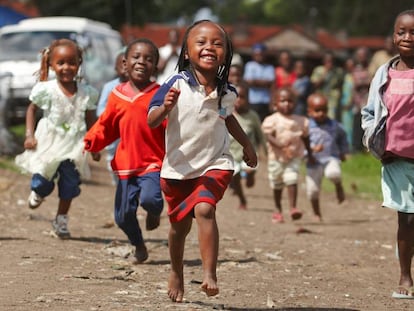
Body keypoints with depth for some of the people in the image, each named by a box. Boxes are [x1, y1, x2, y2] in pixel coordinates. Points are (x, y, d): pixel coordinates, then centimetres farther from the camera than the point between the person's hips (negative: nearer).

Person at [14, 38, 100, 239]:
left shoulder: (86, 93, -4)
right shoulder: (46, 90, -10)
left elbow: (90, 121, 7)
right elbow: (31, 109, 5)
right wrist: (29, 135, -3)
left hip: (73, 147, 1)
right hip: (48, 145, -1)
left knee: (70, 185, 1)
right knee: (42, 183, 0)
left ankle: (61, 221, 20)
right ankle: (38, 193, 38)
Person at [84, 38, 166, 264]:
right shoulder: (117, 96, 6)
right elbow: (105, 127, 12)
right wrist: (89, 142, -5)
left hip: (153, 163, -4)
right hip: (126, 165, 4)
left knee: (150, 199, -29)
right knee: (123, 215, 6)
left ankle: (155, 212, 10)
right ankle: (138, 246, 36)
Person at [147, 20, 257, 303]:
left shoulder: (226, 93, -5)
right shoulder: (177, 86, -16)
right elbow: (152, 122, -19)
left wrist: (247, 144, 23)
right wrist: (166, 107, -39)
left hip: (215, 165, 0)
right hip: (178, 168, 0)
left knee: (204, 209, -26)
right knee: (180, 224, 16)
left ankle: (210, 274, -27)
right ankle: (177, 274, 41)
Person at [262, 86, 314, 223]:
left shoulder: (300, 121, 3)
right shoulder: (272, 120, -9)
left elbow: (305, 138, 14)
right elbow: (269, 136, -20)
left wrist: (310, 154, 19)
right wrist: (280, 145, -33)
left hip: (294, 157, 1)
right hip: (276, 157, 0)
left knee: (292, 180, -16)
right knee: (277, 185, 12)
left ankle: (293, 207, -15)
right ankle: (278, 210, 27)